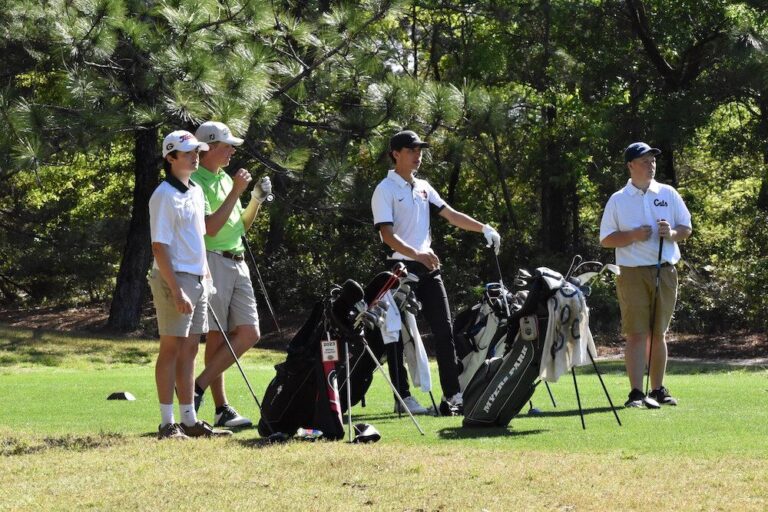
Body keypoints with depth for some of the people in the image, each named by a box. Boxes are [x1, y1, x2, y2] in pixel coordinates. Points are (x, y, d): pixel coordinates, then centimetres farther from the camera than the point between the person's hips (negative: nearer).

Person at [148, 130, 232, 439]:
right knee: (171, 349, -6)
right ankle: (167, 424, -4)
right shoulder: (165, 196, -12)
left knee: (189, 350, 10)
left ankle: (189, 421, 15)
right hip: (174, 279, -8)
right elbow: (159, 247, -17)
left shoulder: (196, 192, 14)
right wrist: (177, 291, -22)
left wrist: (205, 277, 17)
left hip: (197, 280, 8)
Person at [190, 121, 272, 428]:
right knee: (217, 336, -6)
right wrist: (236, 192, -16)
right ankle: (221, 409, -2)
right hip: (213, 262, -8)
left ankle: (199, 387, 2)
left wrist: (256, 200, 8)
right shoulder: (196, 182, -8)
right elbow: (210, 227, -18)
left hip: (238, 262, 8)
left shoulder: (226, 179, 19)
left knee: (249, 333, 0)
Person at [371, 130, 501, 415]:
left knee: (444, 329, 2)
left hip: (428, 267, 7)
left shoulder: (423, 187, 16)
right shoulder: (385, 190, -7)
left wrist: (484, 228, 4)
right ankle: (403, 397, 1)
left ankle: (452, 395, 4)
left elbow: (451, 215, 17)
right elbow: (386, 234, -16)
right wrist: (416, 255, -30)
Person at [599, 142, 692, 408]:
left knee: (659, 334, 9)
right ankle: (636, 393, -11)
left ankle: (658, 390, 16)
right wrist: (633, 236, -15)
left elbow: (687, 228, 13)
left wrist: (672, 233, -10)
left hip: (665, 272, 3)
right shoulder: (618, 200, 4)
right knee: (637, 334, -9)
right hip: (633, 273, -3)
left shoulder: (668, 194, 10)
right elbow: (606, 239, 1)